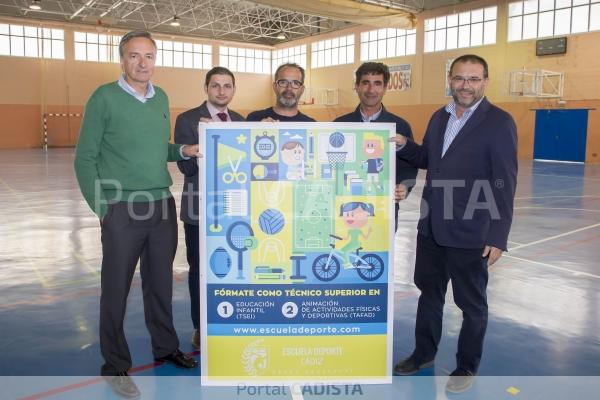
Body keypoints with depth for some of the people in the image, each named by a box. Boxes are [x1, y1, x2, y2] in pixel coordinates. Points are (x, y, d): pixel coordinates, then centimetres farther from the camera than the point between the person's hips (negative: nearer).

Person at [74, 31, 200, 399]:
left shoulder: (162, 98, 10)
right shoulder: (104, 98, -6)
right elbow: (85, 159, -5)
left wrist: (183, 151, -1)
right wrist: (102, 208, -9)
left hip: (164, 205, 5)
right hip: (123, 209, -5)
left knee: (161, 282, 15)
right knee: (116, 288, 5)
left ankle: (165, 347, 32)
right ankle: (115, 365, 21)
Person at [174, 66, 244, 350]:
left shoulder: (240, 121, 9)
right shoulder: (187, 120, -5)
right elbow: (186, 166, -13)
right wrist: (203, 138, -25)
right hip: (199, 208, -3)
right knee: (199, 270, 9)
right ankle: (200, 327, 25)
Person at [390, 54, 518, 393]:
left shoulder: (500, 122, -12)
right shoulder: (439, 117, 7)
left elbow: (504, 185, -14)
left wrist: (498, 236, -17)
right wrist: (404, 146, -2)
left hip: (469, 234, -6)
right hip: (431, 228, 6)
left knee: (472, 303, 12)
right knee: (429, 292, 20)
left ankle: (467, 366, 32)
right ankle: (424, 353, 40)